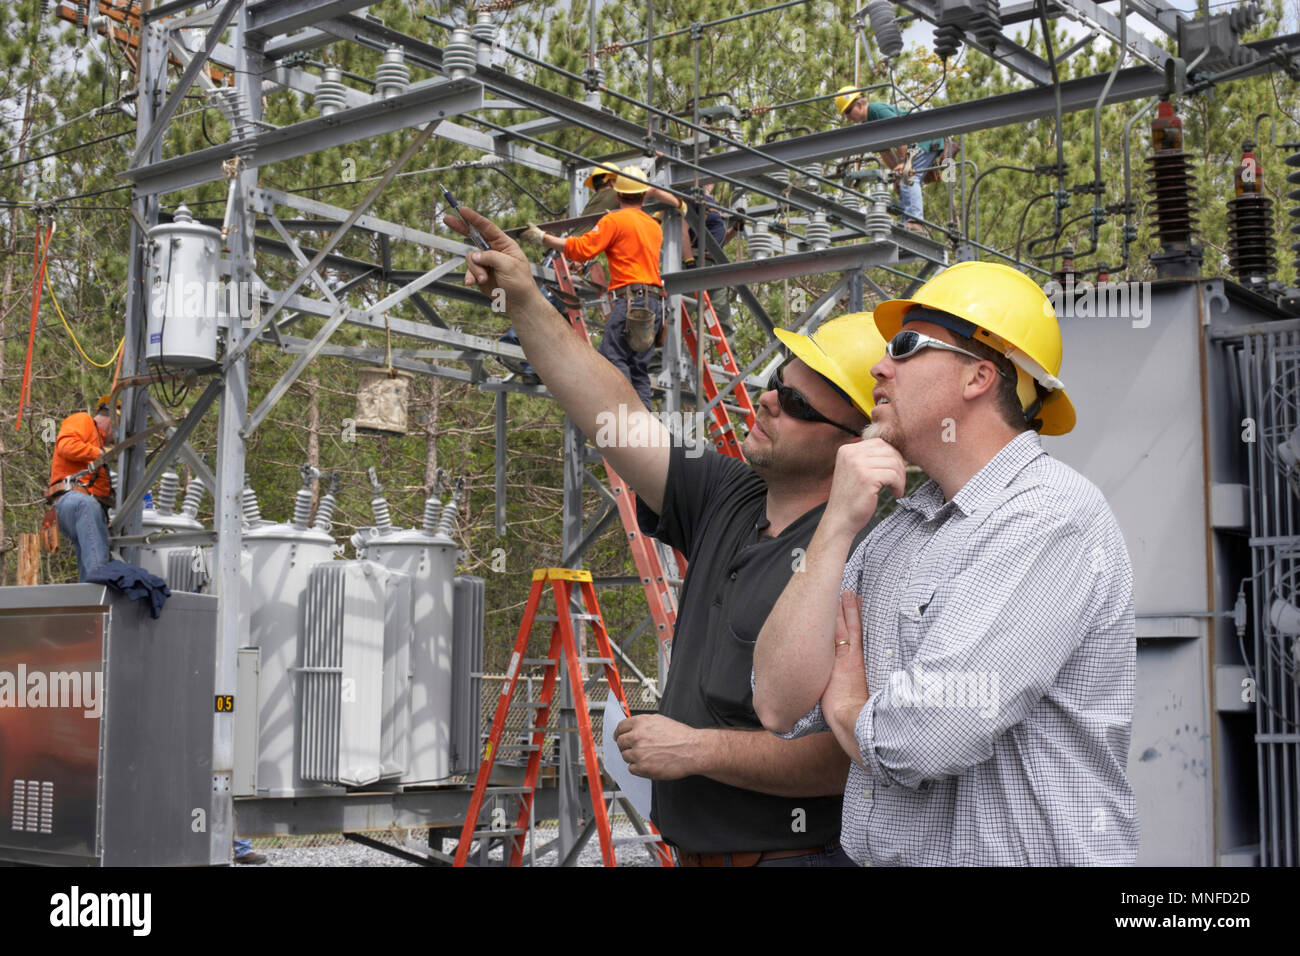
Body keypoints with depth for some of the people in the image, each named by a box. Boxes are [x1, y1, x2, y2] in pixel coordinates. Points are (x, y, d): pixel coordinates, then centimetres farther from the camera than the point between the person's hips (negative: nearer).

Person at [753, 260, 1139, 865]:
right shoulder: (894, 532, 8)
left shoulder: (1050, 518, -14)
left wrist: (846, 702, -2)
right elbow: (779, 705, -1)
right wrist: (837, 526, -6)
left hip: (1017, 852, -6)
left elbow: (918, 742, -22)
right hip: (880, 852, 6)